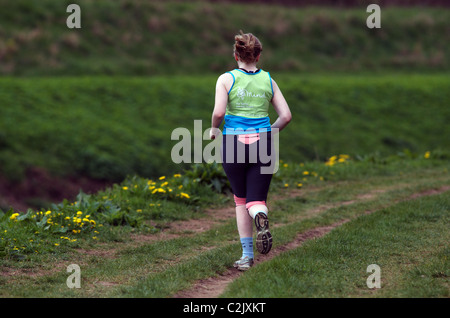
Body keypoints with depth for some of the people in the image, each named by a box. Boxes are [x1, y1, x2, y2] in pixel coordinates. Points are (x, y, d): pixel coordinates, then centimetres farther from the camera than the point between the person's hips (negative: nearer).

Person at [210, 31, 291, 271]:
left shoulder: (226, 79, -2)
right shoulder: (268, 80, 6)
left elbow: (219, 112, -15)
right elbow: (286, 116, 3)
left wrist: (214, 129, 5)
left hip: (234, 144, -1)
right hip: (261, 143, 1)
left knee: (241, 201, 15)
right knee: (256, 200, 5)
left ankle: (247, 255, 11)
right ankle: (261, 218, -32)